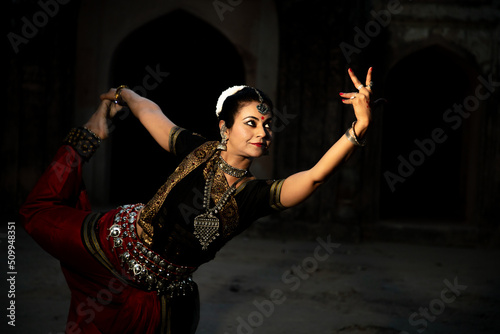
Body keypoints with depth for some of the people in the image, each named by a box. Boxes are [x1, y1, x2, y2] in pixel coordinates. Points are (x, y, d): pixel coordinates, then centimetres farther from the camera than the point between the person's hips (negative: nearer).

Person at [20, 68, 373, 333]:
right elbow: (152, 113, 0)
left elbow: (316, 175, -35)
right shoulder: (200, 152, -17)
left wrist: (360, 128, -48)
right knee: (41, 210, 17)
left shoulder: (257, 195, -18)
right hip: (119, 242, 0)